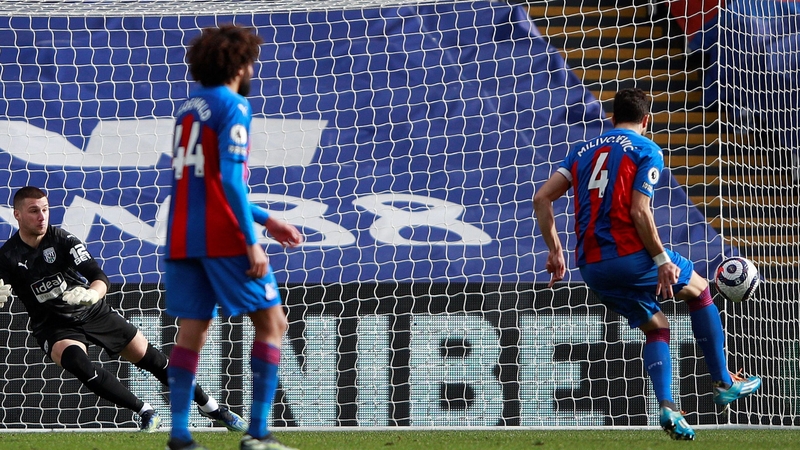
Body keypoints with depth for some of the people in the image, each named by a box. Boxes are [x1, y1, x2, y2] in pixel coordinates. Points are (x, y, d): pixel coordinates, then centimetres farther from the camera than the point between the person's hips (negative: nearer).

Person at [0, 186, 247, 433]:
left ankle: (211, 407, 23)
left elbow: (100, 278, -22)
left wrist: (91, 294, -46)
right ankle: (146, 413, -19)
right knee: (75, 360, -33)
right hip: (53, 326, -1)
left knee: (152, 359, 3)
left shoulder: (61, 239, -14)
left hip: (93, 311, 1)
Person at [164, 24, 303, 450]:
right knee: (271, 322, 1)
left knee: (192, 330, 6)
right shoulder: (232, 107, -8)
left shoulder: (188, 107, 18)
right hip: (223, 237, -8)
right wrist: (252, 242, -18)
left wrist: (267, 219, 27)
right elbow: (230, 179, -18)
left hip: (182, 237, 8)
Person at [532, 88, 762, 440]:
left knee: (656, 327, 18)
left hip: (591, 267, 6)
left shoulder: (582, 151, 18)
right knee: (699, 290, 19)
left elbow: (542, 198, 9)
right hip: (631, 254, -6)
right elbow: (639, 211, -13)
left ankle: (667, 407, -2)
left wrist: (555, 250, 12)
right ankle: (724, 383, 21)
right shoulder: (646, 150, 0)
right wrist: (662, 260, -10)